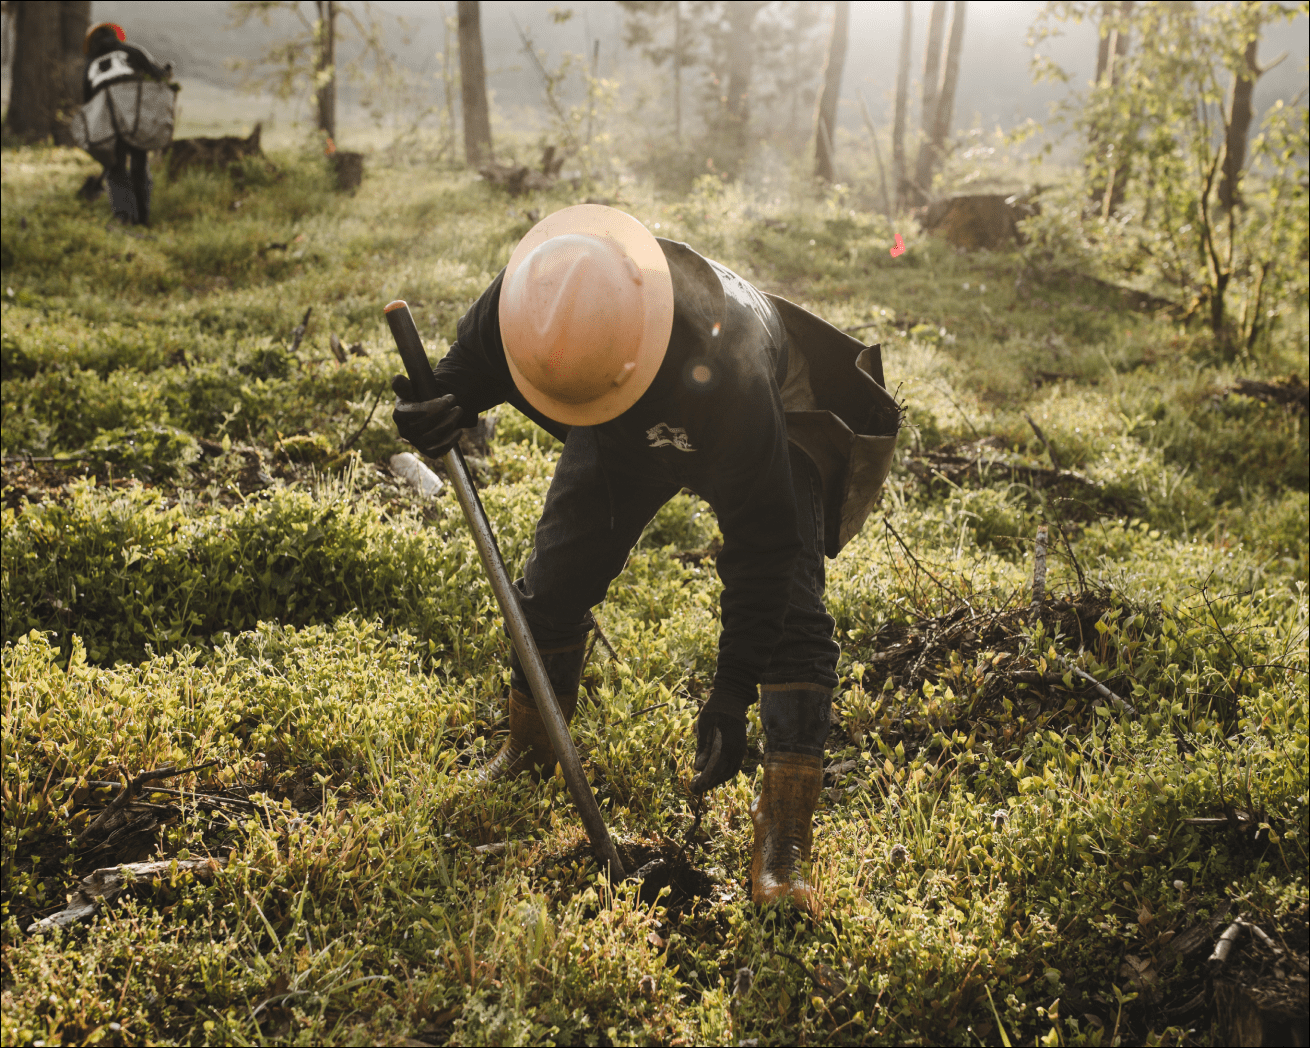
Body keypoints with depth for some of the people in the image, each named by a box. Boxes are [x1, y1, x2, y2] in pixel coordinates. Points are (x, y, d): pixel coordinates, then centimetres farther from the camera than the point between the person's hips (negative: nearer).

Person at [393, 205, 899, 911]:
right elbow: (475, 357, -6)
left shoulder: (722, 372, -47)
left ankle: (782, 850, -16)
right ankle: (528, 748, 33)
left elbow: (761, 543, -37)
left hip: (767, 424, -4)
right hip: (627, 434, 5)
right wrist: (447, 400, -30)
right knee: (554, 580, 4)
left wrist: (731, 695, -34)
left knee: (789, 614, -20)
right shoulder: (526, 297, -34)